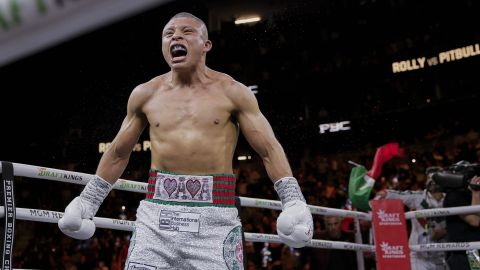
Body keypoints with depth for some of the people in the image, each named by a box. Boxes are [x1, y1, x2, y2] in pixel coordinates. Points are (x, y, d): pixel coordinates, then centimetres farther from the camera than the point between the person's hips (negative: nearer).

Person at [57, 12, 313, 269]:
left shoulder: (232, 92, 2)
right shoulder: (145, 94, 9)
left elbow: (270, 150, 2)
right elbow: (118, 153, 20)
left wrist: (293, 203, -8)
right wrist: (87, 202, 20)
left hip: (215, 217, -2)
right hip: (156, 215, 3)